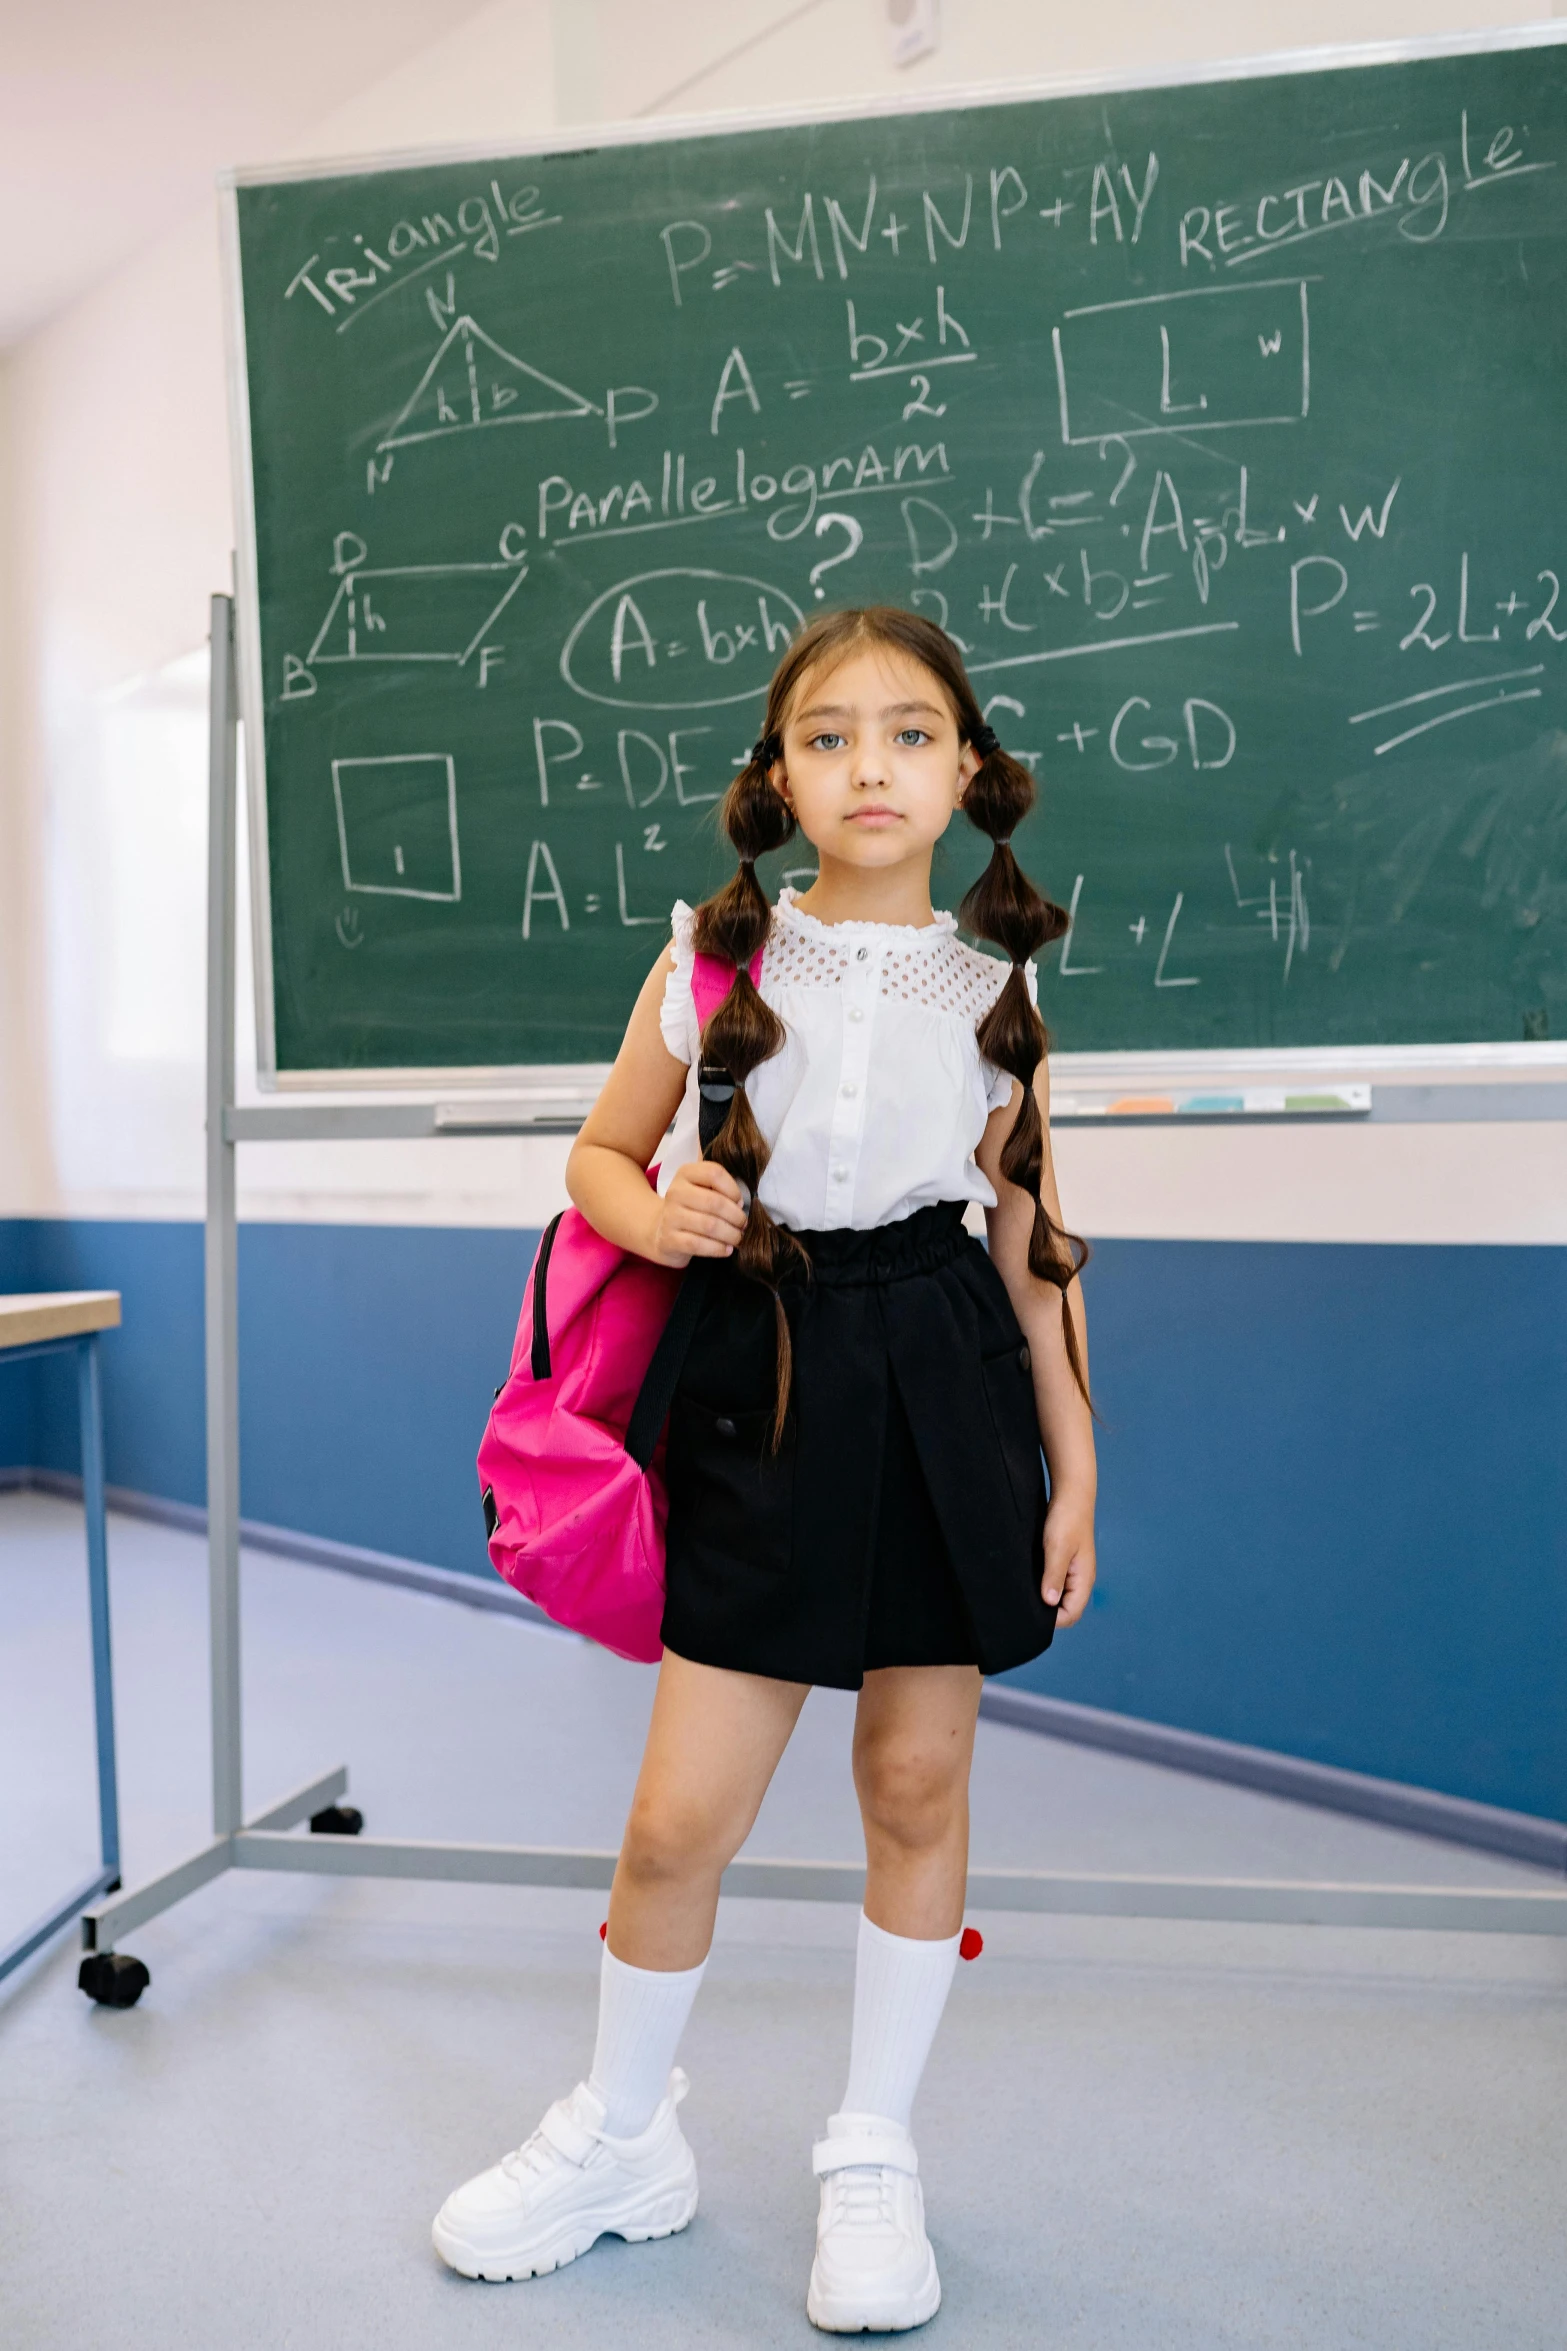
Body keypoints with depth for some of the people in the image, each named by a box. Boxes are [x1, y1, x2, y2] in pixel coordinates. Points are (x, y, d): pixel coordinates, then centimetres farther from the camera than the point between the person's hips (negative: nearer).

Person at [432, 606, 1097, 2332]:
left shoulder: (995, 990, 4)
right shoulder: (710, 958, 1)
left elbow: (1032, 1240, 7)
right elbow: (599, 1152, 10)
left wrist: (1074, 1470, 6)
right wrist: (651, 1215, -13)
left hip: (949, 1390, 1)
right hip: (760, 1387, -1)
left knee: (917, 1784, 10)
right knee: (680, 1816, 2)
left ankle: (873, 2157, 31)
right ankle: (622, 2137, 30)